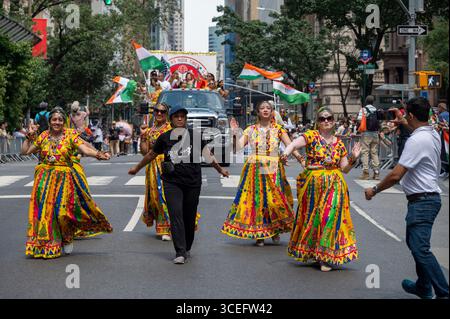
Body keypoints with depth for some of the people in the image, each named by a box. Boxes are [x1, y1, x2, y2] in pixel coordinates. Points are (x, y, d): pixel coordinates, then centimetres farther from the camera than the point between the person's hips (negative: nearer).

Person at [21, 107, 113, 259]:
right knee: (44, 210, -1)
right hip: (44, 179, 3)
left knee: (63, 210, -10)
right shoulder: (43, 136, 7)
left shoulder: (70, 135, -1)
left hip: (63, 179, -3)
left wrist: (98, 154, -30)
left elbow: (85, 149, -14)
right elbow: (25, 151, 10)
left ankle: (66, 240, 13)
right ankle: (44, 243, 11)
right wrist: (30, 136, 3)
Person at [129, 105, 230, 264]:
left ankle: (187, 248, 27)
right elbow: (151, 154, 19)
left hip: (192, 182, 0)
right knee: (176, 215, -11)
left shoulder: (195, 135, 5)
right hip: (172, 182, 0)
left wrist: (220, 170, 13)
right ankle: (180, 253, -12)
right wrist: (137, 168, 27)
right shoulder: (165, 137, 7)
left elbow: (208, 154, 12)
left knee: (189, 217, 8)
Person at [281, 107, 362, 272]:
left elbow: (345, 169, 13)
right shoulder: (311, 136, -2)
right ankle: (310, 252, 23)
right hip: (313, 184, -2)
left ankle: (327, 257, 4)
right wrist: (286, 152, -42)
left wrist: (353, 158, -5)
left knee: (331, 217, -4)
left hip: (334, 186, 2)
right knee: (311, 217, 5)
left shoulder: (339, 144, 10)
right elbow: (294, 144, -21)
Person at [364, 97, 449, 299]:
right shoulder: (434, 135, 10)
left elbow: (396, 175, -21)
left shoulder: (417, 140, -20)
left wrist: (374, 190, -7)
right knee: (414, 242, 22)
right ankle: (423, 287, 35)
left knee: (420, 248, -14)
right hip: (430, 197, 11)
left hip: (422, 201, -11)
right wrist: (402, 123, 50)